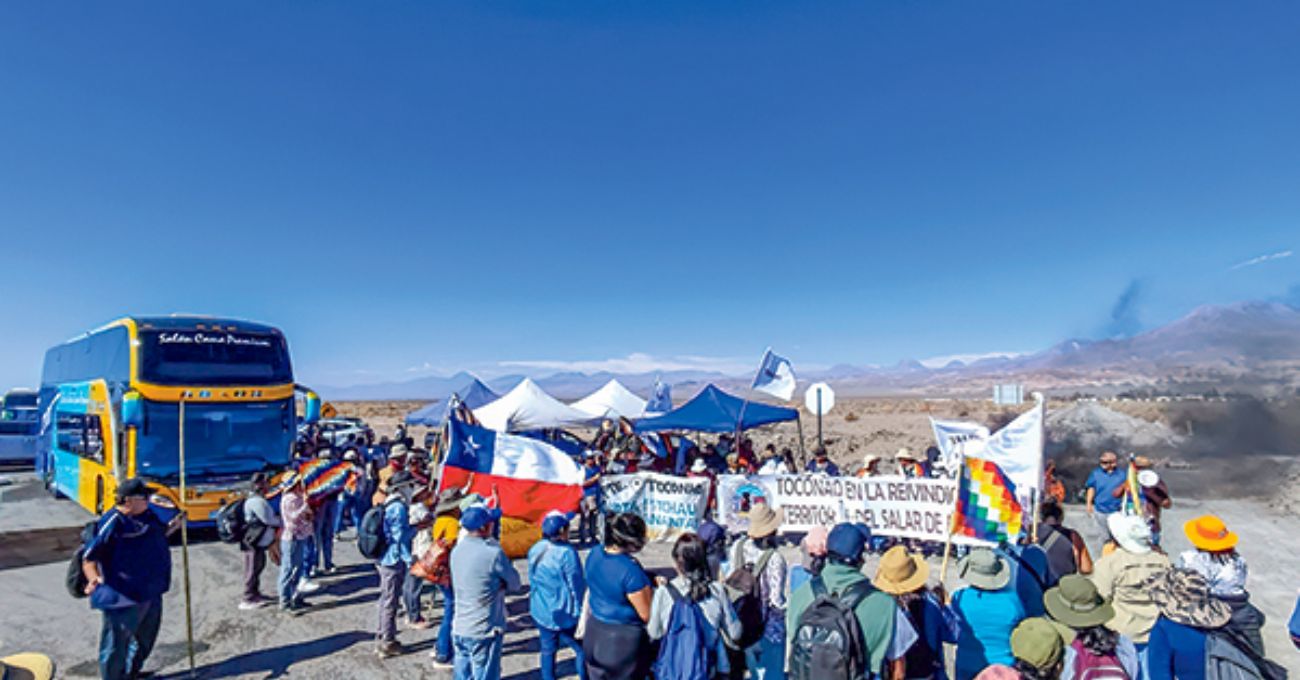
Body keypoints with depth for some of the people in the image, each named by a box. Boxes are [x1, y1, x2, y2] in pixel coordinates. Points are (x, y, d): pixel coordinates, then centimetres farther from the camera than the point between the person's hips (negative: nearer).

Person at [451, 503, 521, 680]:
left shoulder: (457, 550, 0)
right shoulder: (494, 553, -21)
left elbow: (455, 588, 9)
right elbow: (514, 584, -9)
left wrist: (493, 583, 1)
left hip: (459, 628, 7)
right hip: (484, 632, -6)